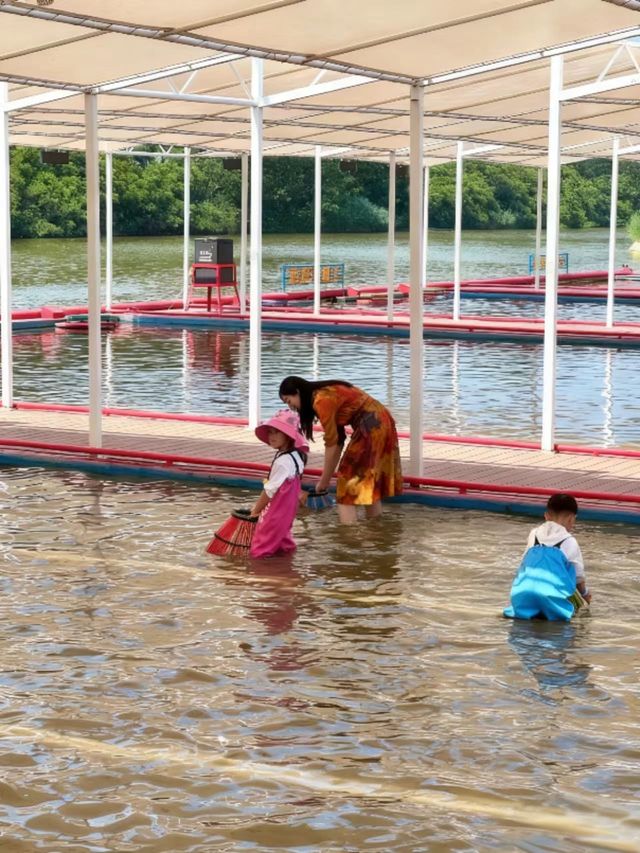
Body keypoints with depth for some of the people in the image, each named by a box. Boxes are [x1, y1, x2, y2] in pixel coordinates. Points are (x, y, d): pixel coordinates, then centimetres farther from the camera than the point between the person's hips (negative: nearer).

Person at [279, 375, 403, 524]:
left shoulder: (322, 400, -11)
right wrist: (326, 478, 18)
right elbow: (338, 439, 18)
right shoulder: (328, 393, 17)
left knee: (348, 484, -5)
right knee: (368, 484, 17)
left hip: (371, 427, -10)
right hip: (382, 423, 10)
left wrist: (324, 480, 0)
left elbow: (331, 443, -9)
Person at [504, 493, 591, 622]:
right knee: (577, 602, 23)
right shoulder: (569, 542, 11)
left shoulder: (533, 535, 21)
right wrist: (585, 594, 43)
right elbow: (578, 575, 21)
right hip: (553, 596, -3)